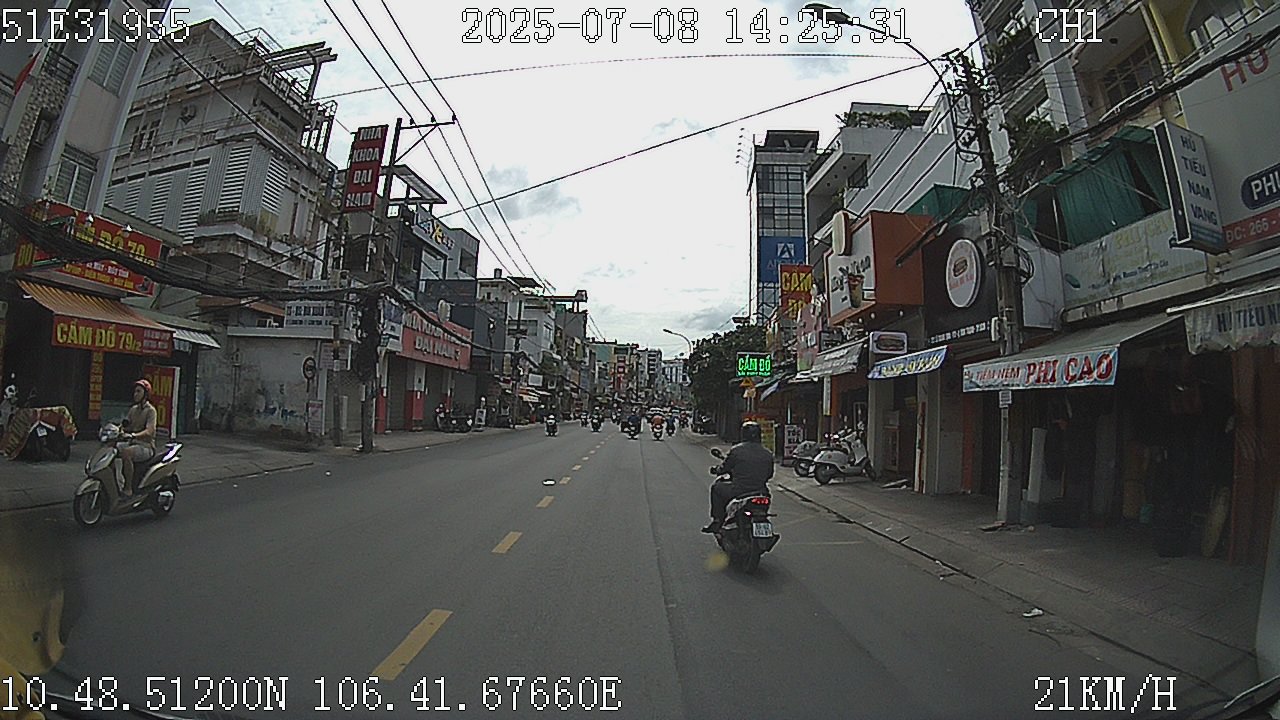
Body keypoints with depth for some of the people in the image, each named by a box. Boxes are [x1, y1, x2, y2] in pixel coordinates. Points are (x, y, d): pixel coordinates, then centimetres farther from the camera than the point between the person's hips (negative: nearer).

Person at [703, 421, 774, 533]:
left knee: (716, 487, 21)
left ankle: (717, 521, 17)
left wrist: (717, 470, 25)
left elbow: (724, 468, 1)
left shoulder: (736, 450, -8)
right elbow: (770, 474, 14)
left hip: (739, 492, -3)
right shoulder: (767, 454, 2)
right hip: (760, 493, 4)